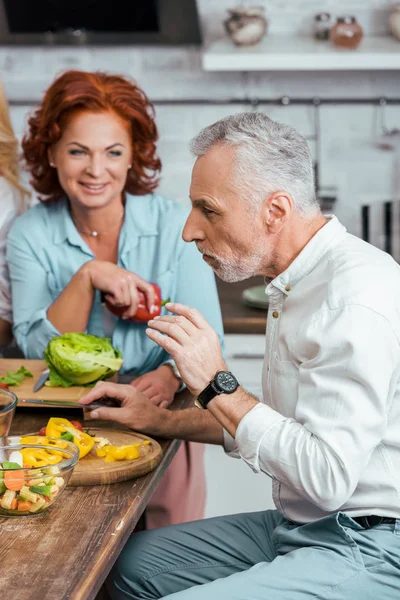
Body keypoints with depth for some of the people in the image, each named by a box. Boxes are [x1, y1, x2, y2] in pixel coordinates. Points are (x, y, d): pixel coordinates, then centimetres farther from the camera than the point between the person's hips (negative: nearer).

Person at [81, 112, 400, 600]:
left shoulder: (358, 302, -24)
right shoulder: (299, 284, 11)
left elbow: (327, 477, -28)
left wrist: (216, 385, -21)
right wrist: (161, 421, 13)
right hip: (302, 525, 10)